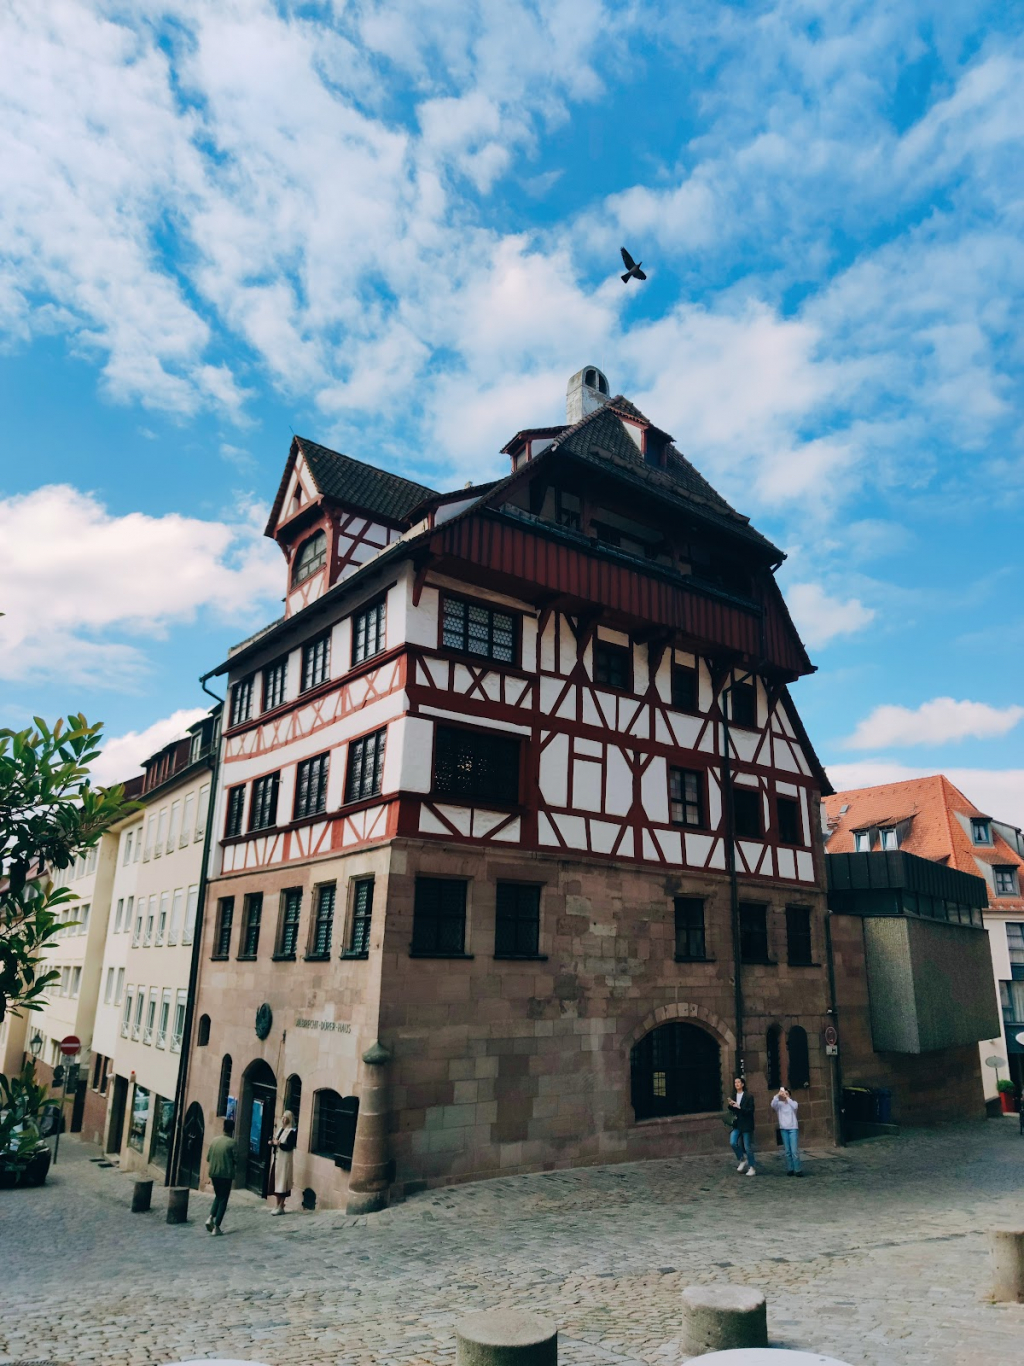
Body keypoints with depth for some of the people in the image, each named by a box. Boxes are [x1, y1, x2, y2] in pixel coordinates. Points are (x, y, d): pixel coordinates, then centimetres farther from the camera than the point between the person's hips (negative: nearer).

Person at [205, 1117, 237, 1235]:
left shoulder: (214, 1140, 4)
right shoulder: (231, 1142, -10)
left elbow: (208, 1159, 9)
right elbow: (236, 1159, -8)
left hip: (214, 1174, 5)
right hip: (226, 1174, -5)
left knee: (218, 1196, 23)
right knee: (223, 1200, 5)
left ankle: (210, 1218, 5)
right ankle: (217, 1227, 3)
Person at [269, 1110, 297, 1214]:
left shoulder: (291, 1132, -12)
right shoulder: (280, 1129, 12)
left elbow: (290, 1147, -20)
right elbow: (276, 1143, 16)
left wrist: (278, 1144, -29)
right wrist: (272, 1143, -5)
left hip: (284, 1160, -8)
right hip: (277, 1159, 8)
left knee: (282, 1182, -3)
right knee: (276, 1181, 10)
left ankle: (281, 1207, 3)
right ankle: (277, 1205, 19)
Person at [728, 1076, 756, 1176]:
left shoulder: (748, 1096, -8)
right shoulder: (734, 1096, 8)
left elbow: (751, 1110, -14)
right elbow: (731, 1110, 17)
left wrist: (739, 1107, -23)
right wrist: (731, 1105, -5)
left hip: (746, 1125, -5)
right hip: (737, 1124, 5)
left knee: (747, 1147, 1)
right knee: (733, 1142, -10)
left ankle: (751, 1168, 14)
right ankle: (743, 1159, 13)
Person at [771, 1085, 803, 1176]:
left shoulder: (793, 1102, 4)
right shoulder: (779, 1104, 6)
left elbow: (795, 1106, -19)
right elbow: (773, 1105, -15)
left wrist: (787, 1097, -23)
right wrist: (778, 1095, -24)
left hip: (793, 1128, -2)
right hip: (783, 1129, 2)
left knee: (794, 1150, -9)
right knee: (787, 1151, 2)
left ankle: (797, 1170, -6)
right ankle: (790, 1169, 8)